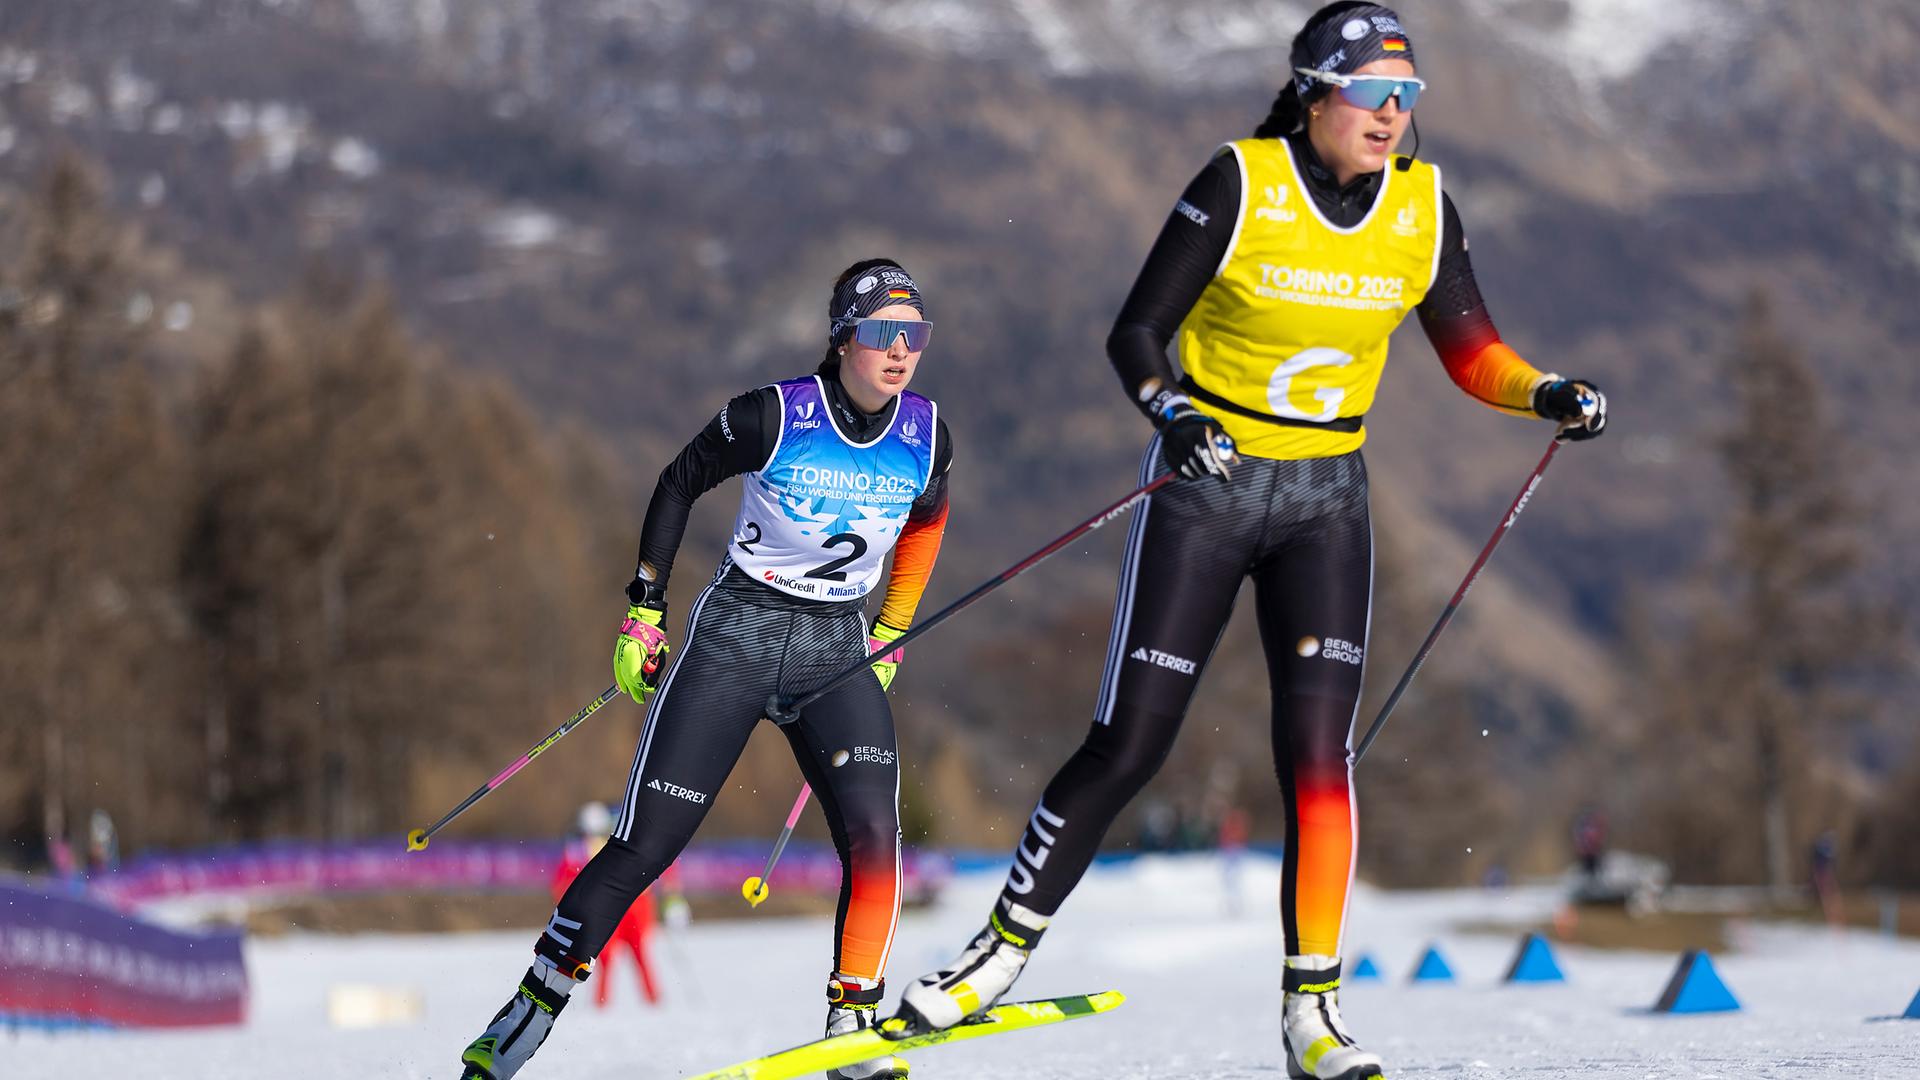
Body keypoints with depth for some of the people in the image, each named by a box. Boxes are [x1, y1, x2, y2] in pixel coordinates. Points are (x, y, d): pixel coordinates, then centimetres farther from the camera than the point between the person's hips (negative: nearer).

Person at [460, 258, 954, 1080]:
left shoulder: (926, 434, -4)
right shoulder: (774, 417, -15)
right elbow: (679, 485, 0)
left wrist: (890, 636, 16)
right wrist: (645, 608, 0)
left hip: (837, 649, 3)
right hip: (735, 634, -3)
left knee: (873, 831, -21)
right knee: (647, 845, -6)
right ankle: (532, 1007, 9)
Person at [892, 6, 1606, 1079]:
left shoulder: (1422, 206, -2)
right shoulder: (1240, 184, -14)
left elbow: (1471, 350, 6)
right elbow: (1136, 331, -11)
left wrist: (1548, 395, -13)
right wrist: (1170, 409, -30)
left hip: (1328, 499, 3)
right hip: (1208, 482, -3)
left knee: (1320, 750, -11)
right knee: (1127, 747, -2)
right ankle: (1001, 951, 14)